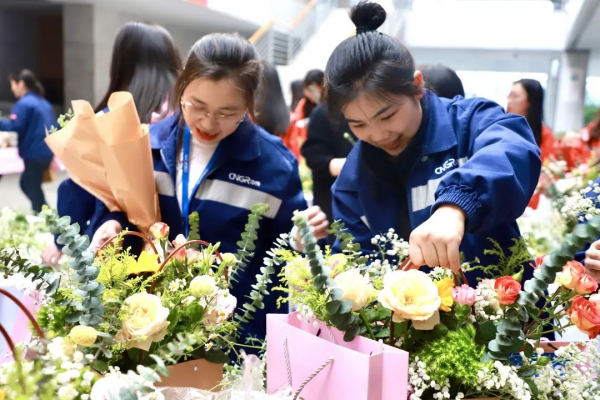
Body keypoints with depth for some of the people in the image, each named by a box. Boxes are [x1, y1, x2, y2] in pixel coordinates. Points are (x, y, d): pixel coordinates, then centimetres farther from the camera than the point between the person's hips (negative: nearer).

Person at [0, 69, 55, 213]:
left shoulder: (24, 103, -12)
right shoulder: (44, 103, 15)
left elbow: (14, 126, -19)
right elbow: (53, 126, 18)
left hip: (34, 153, -9)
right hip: (46, 152, 9)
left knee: (32, 188, 0)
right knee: (27, 184, 21)